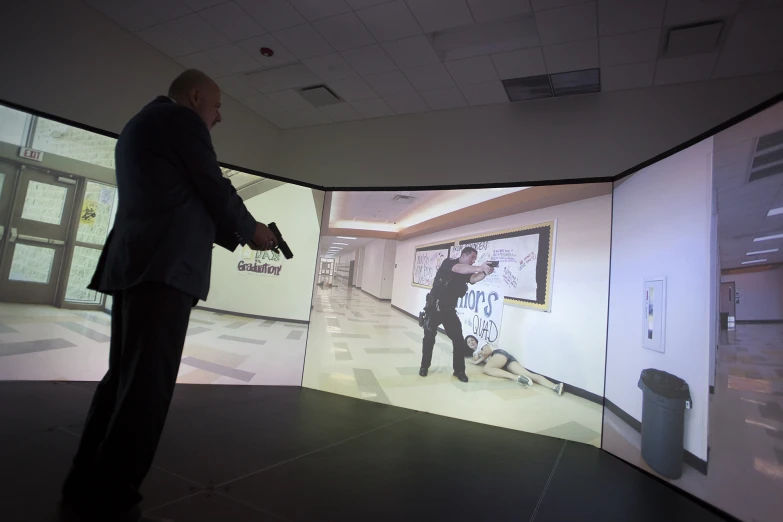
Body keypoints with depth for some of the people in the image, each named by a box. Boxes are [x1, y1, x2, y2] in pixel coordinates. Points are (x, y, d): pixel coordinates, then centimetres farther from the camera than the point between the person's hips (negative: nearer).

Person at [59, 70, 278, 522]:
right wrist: (252, 230, 12)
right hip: (164, 267, -10)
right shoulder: (183, 119, 0)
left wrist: (235, 237, 22)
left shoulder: (138, 125, 29)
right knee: (147, 385, -7)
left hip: (133, 264, 10)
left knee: (124, 379, 13)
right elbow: (215, 190, -5)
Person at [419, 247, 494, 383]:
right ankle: (424, 366, 23)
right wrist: (480, 268, -43)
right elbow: (459, 269, -33)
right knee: (429, 338, 6)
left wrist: (485, 272, -37)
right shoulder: (448, 263, -12)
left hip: (449, 310, 5)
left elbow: (473, 279, -18)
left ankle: (459, 370, 10)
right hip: (434, 308, -5)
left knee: (459, 340, -2)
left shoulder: (467, 271, 4)